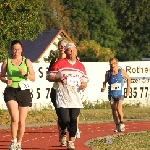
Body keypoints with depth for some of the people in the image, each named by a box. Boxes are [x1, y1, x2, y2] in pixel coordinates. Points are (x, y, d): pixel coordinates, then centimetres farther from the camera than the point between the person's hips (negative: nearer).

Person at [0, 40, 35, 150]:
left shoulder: (27, 61, 5)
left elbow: (33, 78, 6)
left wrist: (25, 74, -13)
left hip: (24, 92, 1)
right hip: (11, 91, -1)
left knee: (22, 121, 4)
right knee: (15, 118, -20)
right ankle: (13, 141, -5)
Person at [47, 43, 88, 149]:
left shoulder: (81, 66, 12)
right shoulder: (59, 63, -1)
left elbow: (85, 79, 20)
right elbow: (50, 77, 1)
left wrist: (84, 84, -2)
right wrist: (59, 78, -17)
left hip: (75, 97, 4)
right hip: (62, 97, -4)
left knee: (73, 120, 0)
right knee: (65, 120, -11)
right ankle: (63, 134, 22)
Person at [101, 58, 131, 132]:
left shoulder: (121, 72, -8)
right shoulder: (108, 73, -5)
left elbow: (128, 78, 8)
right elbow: (105, 82, 9)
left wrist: (128, 88, 4)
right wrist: (104, 87, -10)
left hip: (120, 94, -2)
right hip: (111, 94, 2)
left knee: (118, 108, -17)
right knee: (113, 110, 4)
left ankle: (121, 123, 3)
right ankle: (117, 125, 16)